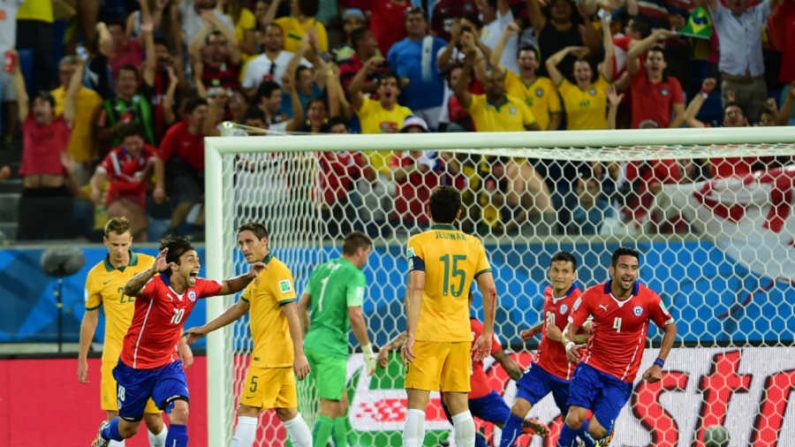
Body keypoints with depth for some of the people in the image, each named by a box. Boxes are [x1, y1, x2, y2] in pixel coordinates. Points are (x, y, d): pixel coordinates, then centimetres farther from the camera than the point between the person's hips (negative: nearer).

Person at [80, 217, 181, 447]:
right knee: (115, 417, -10)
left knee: (153, 419, 2)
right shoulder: (96, 275, 1)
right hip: (115, 356, 0)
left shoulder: (150, 265, 0)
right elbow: (90, 318, 12)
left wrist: (181, 343, 5)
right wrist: (82, 359, 14)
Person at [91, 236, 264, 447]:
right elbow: (128, 290, -48)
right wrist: (153, 270, -67)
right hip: (135, 366, -4)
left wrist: (248, 277, -11)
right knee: (129, 427, 15)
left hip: (168, 364, 4)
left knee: (180, 412, -23)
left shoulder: (195, 288, -7)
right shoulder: (156, 285, -27)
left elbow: (227, 287, 10)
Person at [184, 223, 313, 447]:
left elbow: (292, 312, -20)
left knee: (247, 410, -9)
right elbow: (239, 308, 27)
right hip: (278, 357, 9)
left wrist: (299, 354, -27)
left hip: (270, 356, -9)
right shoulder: (260, 274, 17)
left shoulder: (277, 271, -13)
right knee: (287, 412, 11)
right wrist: (205, 329, 29)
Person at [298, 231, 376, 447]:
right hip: (332, 348, -8)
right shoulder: (354, 276, -10)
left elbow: (301, 306, 16)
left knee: (341, 403, 18)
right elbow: (354, 316, -18)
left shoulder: (321, 270, 14)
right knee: (329, 408, -6)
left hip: (312, 343, 8)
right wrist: (368, 350, -9)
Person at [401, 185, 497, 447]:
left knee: (417, 401, -6)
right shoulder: (473, 244, 8)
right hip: (460, 335, 4)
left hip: (427, 334, -4)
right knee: (458, 404, 9)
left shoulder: (419, 243, -5)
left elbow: (415, 289, -16)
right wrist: (487, 332, 13)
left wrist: (410, 335, -18)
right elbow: (490, 291, 5)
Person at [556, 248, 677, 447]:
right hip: (590, 368, 0)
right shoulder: (593, 295, -8)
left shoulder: (649, 299, -9)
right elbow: (571, 327, -2)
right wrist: (569, 344, -26)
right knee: (575, 419, -20)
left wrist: (658, 364, -2)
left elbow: (670, 327, 6)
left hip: (621, 379, 0)